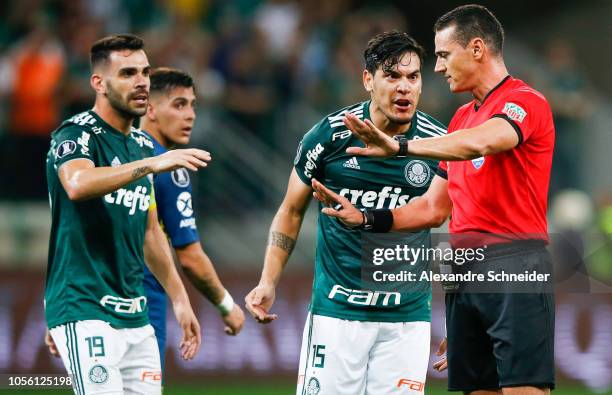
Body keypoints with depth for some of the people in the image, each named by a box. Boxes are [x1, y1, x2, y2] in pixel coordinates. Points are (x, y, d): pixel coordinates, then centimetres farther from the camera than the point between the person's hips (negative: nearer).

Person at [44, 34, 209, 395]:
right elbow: (77, 185, -31)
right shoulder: (77, 134, -8)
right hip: (85, 312, -8)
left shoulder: (142, 146, 17)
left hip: (135, 315, 8)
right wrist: (150, 164, -40)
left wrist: (179, 297, 24)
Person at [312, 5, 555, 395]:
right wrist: (367, 218, 12)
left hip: (514, 264, -8)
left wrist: (400, 146, -24)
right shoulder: (461, 117, 21)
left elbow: (480, 143, -28)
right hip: (464, 269, 8)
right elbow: (434, 208, 22)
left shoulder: (525, 102, -6)